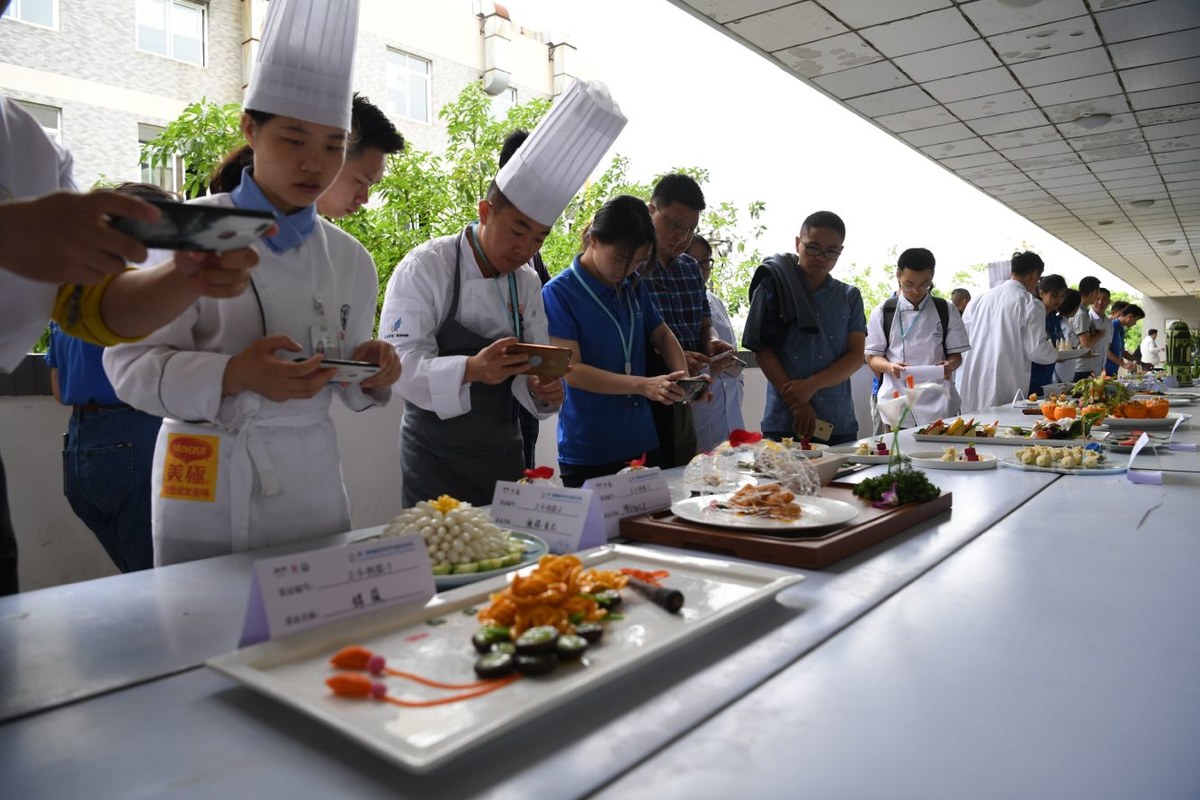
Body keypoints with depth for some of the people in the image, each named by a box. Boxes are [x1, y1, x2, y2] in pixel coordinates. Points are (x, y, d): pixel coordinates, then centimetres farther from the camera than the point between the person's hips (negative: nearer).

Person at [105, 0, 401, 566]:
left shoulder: (350, 259, 5)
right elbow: (130, 363, -9)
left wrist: (372, 373, -10)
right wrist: (232, 375, -25)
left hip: (312, 482, 4)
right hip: (208, 486, -3)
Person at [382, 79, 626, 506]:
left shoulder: (528, 283, 5)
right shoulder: (425, 267, -12)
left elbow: (532, 371, 9)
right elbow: (403, 362, -20)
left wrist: (543, 391, -14)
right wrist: (471, 369, -37)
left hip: (504, 454, 5)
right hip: (436, 458, -5)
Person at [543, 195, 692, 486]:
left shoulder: (635, 286, 6)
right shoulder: (559, 293, -11)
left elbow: (662, 334, 18)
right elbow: (572, 370, -17)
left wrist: (682, 379, -2)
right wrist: (643, 385, -25)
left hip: (643, 443, 6)